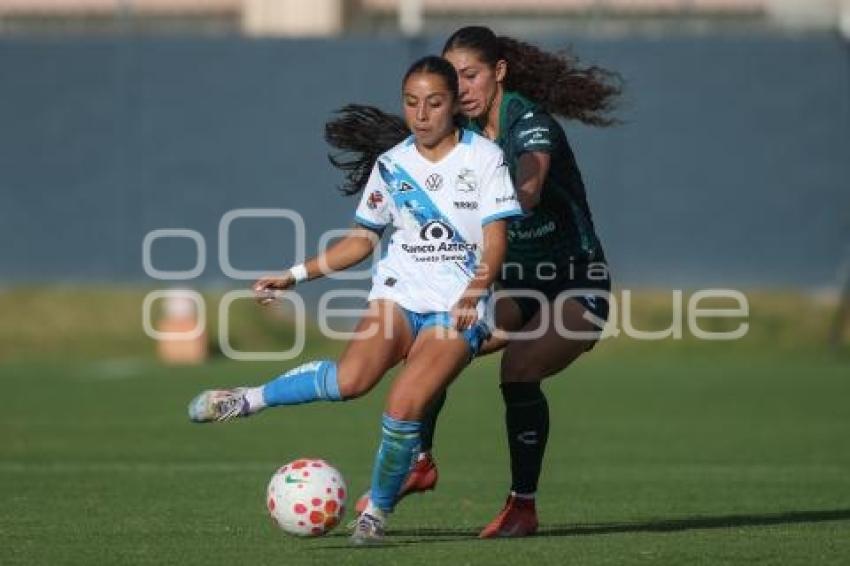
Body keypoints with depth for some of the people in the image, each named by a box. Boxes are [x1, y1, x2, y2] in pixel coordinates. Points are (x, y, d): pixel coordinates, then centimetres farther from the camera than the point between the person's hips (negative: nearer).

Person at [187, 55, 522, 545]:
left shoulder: (484, 157, -2)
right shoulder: (392, 164, 8)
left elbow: (496, 237, -9)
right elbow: (361, 241, 18)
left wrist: (474, 291, -27)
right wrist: (296, 275, 11)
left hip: (459, 309, -2)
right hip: (399, 291, 2)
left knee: (405, 404, -24)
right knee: (352, 379, -29)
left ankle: (378, 511, -3)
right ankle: (249, 400, -11)